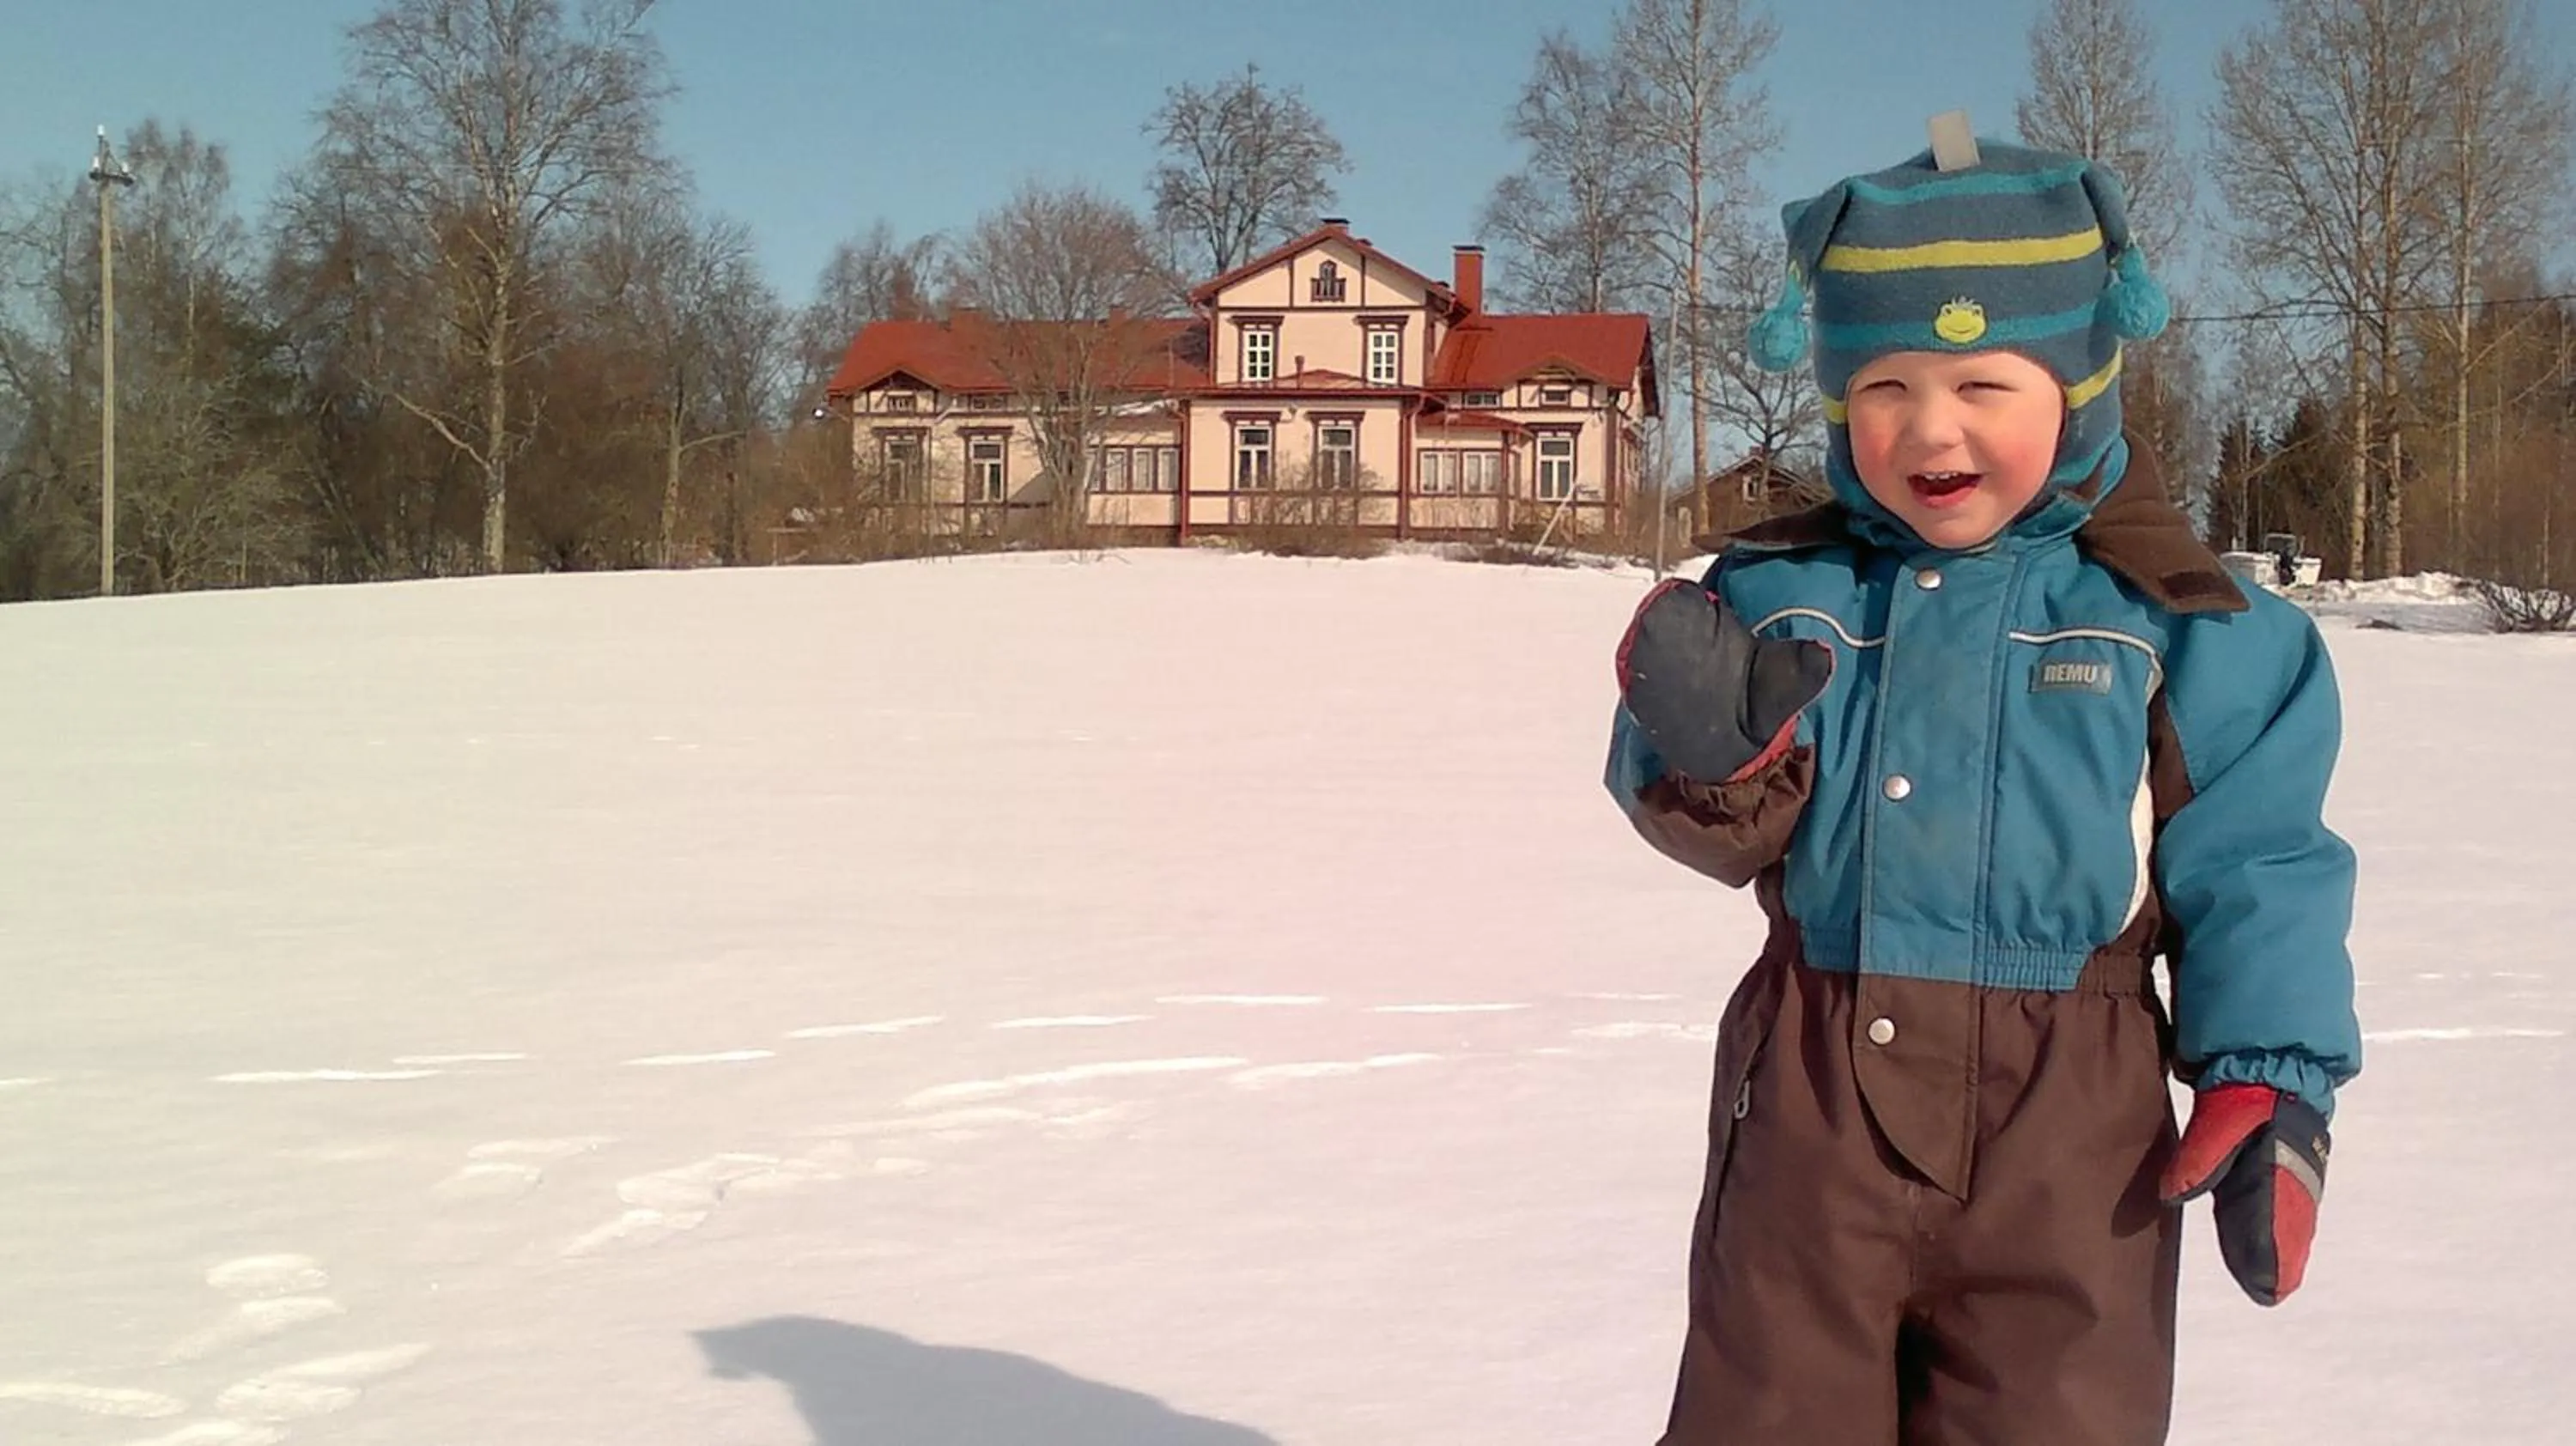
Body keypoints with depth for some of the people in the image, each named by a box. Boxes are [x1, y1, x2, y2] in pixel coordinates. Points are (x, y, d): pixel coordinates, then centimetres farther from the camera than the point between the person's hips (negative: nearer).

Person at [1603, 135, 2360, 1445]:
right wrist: (1712, 755, -20)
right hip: (1811, 1097, 2)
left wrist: (2271, 1080, -9)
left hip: (2065, 1125, -1)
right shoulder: (1778, 594, 0)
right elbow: (1734, 839, 1)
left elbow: (2256, 871, -2)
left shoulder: (2180, 626, -5)